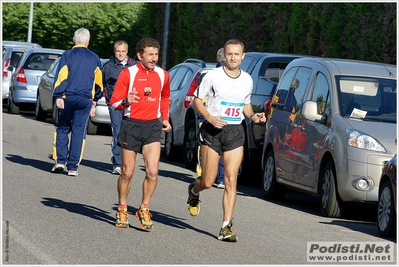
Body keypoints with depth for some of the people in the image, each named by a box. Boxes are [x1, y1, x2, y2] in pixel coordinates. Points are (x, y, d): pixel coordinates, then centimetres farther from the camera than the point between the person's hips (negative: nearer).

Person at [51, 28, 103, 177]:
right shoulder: (94, 58, 10)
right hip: (86, 100, 2)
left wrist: (58, 96, -8)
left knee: (62, 129, 11)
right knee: (79, 132, 2)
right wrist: (95, 100, 24)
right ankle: (73, 167, 0)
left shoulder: (68, 55, 1)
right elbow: (99, 81, 14)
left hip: (68, 97, -1)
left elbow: (61, 76, -8)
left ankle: (60, 160, 0)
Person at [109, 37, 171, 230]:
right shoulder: (128, 73, -5)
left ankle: (144, 209, 3)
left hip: (152, 126, 2)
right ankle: (122, 210, 20)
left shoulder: (163, 75, 7)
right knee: (127, 172, 4)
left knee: (153, 171, -11)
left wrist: (165, 118, 17)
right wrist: (125, 101, -26)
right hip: (131, 125, -2)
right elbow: (113, 102, -5)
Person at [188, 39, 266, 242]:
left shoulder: (247, 80, 7)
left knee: (231, 180, -7)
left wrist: (253, 116, 1)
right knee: (208, 181, 0)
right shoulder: (213, 76, -5)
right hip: (212, 131, -3)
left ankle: (226, 227, -5)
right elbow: (197, 101, -1)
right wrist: (210, 118, -17)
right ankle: (193, 191, 38)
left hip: (235, 132, 3)